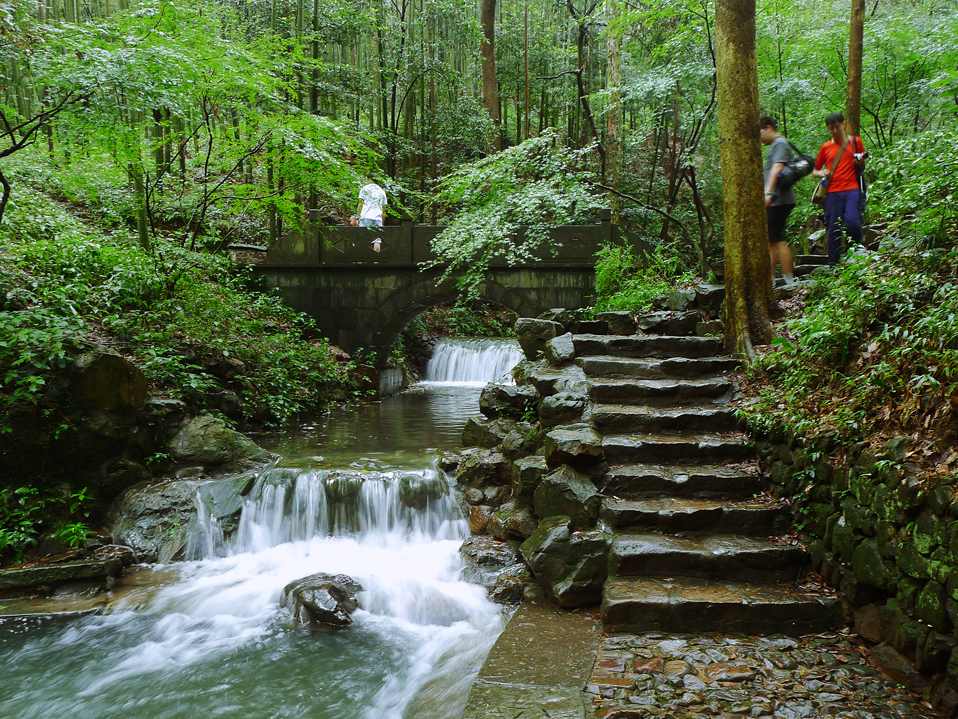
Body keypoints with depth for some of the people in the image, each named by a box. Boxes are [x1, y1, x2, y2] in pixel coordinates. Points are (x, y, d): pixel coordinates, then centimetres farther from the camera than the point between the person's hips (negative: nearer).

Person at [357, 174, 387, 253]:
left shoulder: (365, 188, 6)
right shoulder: (382, 191, 20)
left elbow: (360, 205, 0)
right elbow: (384, 209, 19)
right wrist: (382, 223, 23)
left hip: (366, 217, -4)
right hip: (378, 219, 4)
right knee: (377, 241, -3)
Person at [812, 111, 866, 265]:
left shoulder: (855, 142, 11)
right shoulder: (826, 148, 14)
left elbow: (861, 170, 15)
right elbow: (815, 171, 21)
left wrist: (861, 163, -8)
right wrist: (822, 173, -1)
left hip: (851, 190, -2)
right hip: (832, 193, 2)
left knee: (852, 222, -22)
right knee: (833, 229, -1)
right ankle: (833, 265, 7)